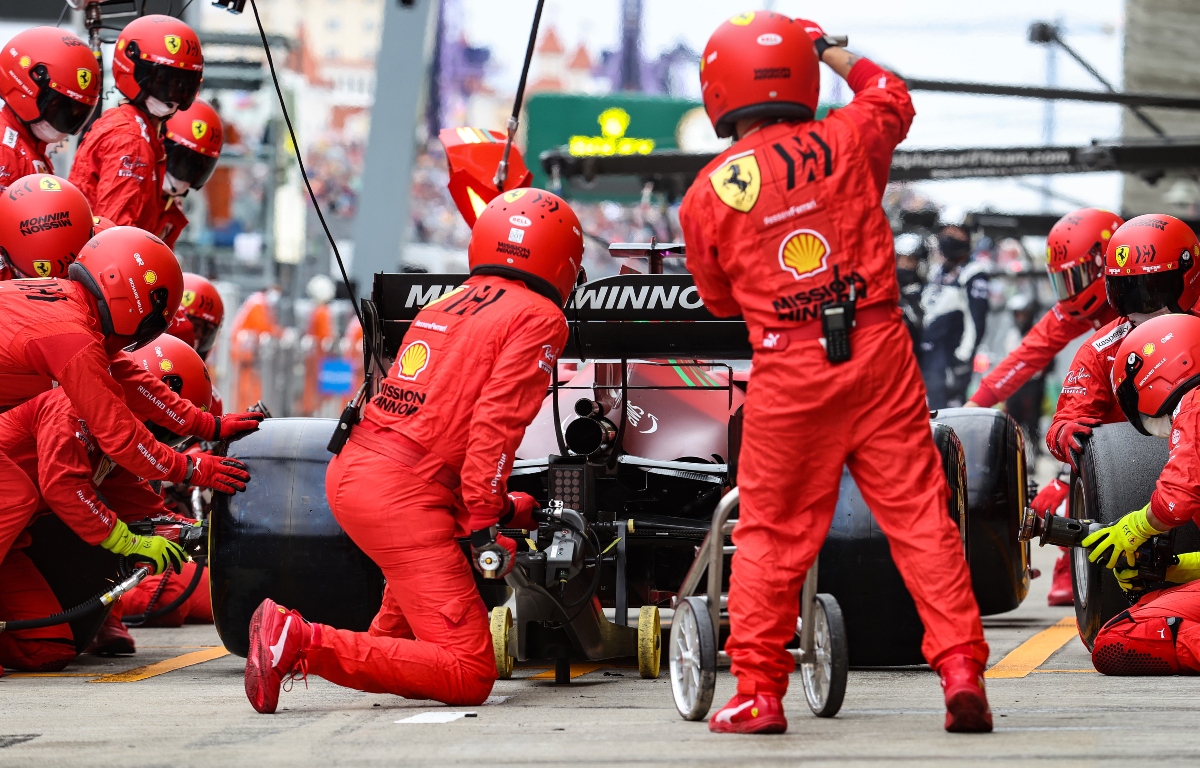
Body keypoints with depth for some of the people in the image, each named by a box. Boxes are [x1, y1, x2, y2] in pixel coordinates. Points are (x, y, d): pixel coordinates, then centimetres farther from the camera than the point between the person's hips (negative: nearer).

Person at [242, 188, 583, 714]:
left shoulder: (440, 308, 20)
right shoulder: (539, 320, -2)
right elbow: (496, 421, -14)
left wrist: (500, 504, 31)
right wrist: (485, 521, -14)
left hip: (348, 472, 9)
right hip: (402, 494, -9)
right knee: (470, 677, -12)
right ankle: (304, 642, -21)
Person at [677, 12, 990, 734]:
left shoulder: (707, 194, 2)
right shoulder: (844, 141, 3)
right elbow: (892, 96, 27)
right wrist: (831, 51, 40)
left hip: (788, 369, 0)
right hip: (879, 350, 1)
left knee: (771, 533, 8)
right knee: (919, 514, 2)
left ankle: (758, 694, 8)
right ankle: (962, 671, -4)